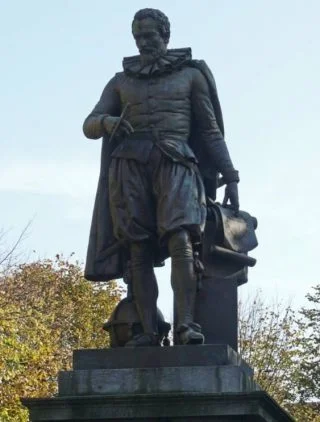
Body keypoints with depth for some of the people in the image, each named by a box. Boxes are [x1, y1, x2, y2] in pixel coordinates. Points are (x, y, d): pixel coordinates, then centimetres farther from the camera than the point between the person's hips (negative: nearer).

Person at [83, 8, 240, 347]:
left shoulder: (191, 75, 16)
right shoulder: (121, 81, 20)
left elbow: (211, 131, 14)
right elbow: (89, 126, 13)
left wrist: (230, 178, 6)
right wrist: (108, 121, -12)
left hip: (175, 163, -2)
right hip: (130, 166, 2)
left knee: (180, 241, -24)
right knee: (139, 251, -9)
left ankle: (186, 324, -33)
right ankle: (148, 332, -14)